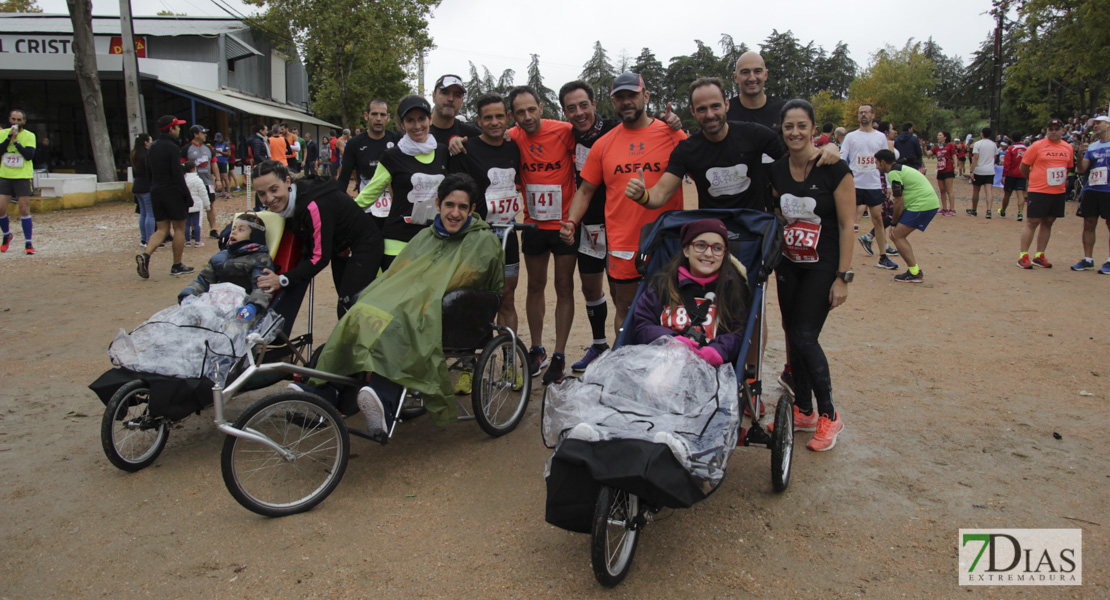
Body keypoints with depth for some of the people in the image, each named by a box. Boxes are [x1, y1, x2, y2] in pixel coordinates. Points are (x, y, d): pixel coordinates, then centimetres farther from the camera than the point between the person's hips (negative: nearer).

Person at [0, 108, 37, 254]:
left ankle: (28, 243, 1)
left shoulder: (29, 136, 1)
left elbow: (29, 155, -12)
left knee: (24, 209, -5)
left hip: (22, 177, -3)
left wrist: (16, 140, -16)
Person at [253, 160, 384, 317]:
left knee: (349, 307, -16)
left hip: (364, 246, -9)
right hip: (339, 249, 9)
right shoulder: (285, 203, -7)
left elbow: (321, 257, -30)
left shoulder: (314, 205, -34)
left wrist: (283, 280, -29)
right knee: (344, 305, 18)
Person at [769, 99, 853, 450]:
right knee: (793, 337, 8)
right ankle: (803, 411, 23)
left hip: (822, 267, -5)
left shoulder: (834, 169, -11)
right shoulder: (777, 171, 2)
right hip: (788, 265, 5)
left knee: (805, 337, -12)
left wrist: (843, 276, -13)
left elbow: (846, 225, -11)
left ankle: (829, 416, 5)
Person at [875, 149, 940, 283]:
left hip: (922, 205, -10)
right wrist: (896, 223, 16)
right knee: (899, 235, 14)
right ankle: (914, 268, 15)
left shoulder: (893, 173, -12)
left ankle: (915, 273, -6)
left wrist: (894, 223, 0)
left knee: (898, 236, -6)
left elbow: (899, 203, -12)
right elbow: (900, 200, 19)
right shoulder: (901, 168, 20)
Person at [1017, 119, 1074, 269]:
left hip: (1059, 191, 5)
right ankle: (1023, 256, -1)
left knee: (1048, 223, 8)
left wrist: (1064, 181, 14)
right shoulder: (1038, 145, -5)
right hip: (1038, 191, -5)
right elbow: (1024, 167, 0)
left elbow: (1067, 167, 23)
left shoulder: (1068, 148, 9)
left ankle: (1039, 256, 15)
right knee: (1032, 222, -5)